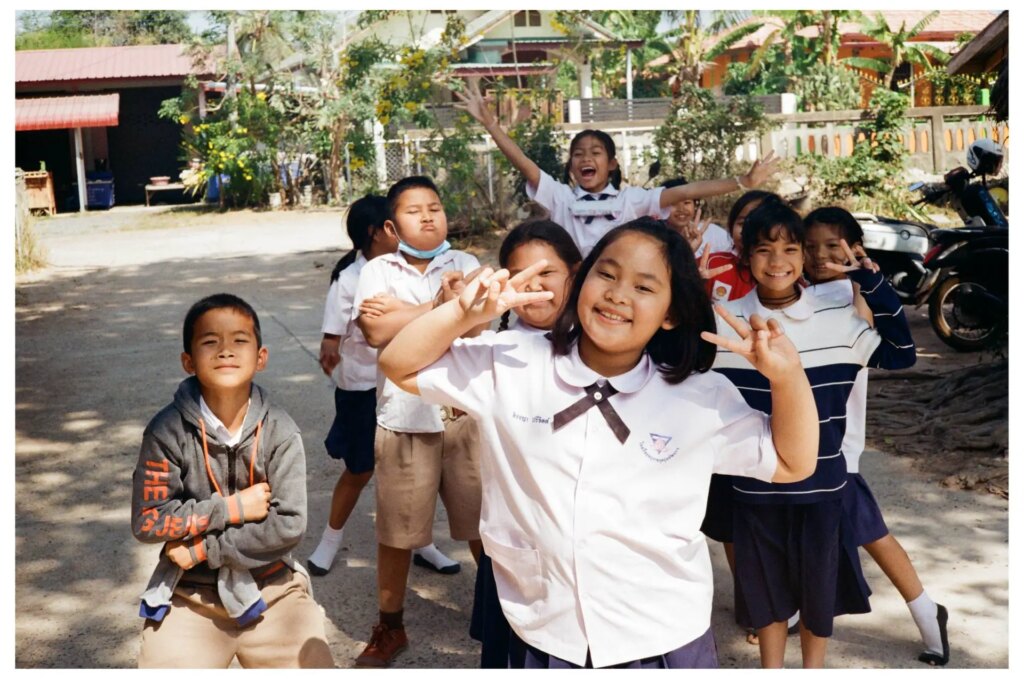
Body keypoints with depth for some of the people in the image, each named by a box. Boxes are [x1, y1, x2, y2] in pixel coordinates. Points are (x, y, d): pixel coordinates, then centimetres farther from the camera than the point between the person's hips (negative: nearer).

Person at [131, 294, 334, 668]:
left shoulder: (279, 430, -10)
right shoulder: (168, 430, -11)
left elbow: (289, 525, -14)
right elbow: (147, 522, -13)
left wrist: (204, 549, -16)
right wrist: (233, 507, -16)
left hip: (272, 590, 1)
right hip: (189, 595, 0)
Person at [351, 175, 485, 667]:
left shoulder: (464, 264, 4)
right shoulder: (377, 271, 1)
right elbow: (377, 332, -16)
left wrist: (402, 312, -15)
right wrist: (442, 305, -12)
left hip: (465, 413, 1)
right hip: (403, 419, -1)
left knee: (482, 521, 11)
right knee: (396, 529, 10)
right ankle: (389, 628, 27)